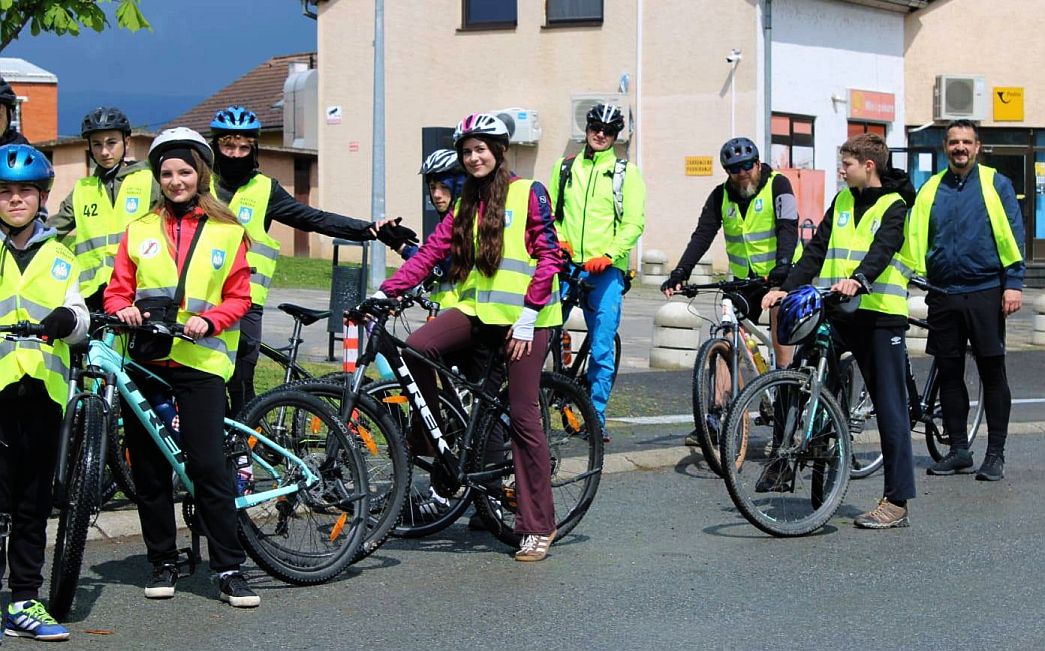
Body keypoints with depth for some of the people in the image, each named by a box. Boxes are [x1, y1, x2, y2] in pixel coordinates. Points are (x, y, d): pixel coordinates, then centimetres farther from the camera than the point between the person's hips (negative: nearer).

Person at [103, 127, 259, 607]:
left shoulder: (227, 232, 7)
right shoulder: (140, 230, 12)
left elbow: (238, 296, 6)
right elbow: (118, 288, 13)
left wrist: (208, 320, -11)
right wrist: (123, 309, -8)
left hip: (199, 359, -3)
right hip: (143, 358, 3)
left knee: (208, 465, -10)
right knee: (148, 466, 6)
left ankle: (229, 570, -5)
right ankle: (163, 563, 19)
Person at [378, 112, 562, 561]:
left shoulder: (528, 193, 1)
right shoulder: (466, 205, 17)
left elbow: (549, 255, -6)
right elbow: (430, 253, 8)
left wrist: (527, 314, -14)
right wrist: (385, 293, -4)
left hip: (523, 316, -5)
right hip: (477, 310, 5)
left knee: (523, 417, -7)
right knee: (416, 347, -23)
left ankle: (539, 525, 2)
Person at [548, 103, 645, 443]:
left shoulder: (626, 172, 7)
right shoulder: (564, 168, 15)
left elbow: (634, 222, -1)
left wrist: (609, 255, -14)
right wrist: (556, 239, -3)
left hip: (605, 270, -2)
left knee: (602, 350, -3)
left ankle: (596, 417, 5)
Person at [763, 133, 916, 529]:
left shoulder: (894, 206, -2)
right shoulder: (842, 202, 16)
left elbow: (883, 249, -20)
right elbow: (817, 250, 11)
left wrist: (858, 279, -39)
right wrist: (786, 288, -2)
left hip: (880, 315, -6)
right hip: (835, 313, 6)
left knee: (890, 408, -1)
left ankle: (897, 502, 2)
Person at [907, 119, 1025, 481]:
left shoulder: (996, 185, 1)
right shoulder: (931, 190, 9)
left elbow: (1012, 236, -2)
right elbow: (917, 239, 12)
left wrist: (1013, 283, -9)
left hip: (985, 293, -3)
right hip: (944, 296, 3)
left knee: (992, 372, 1)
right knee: (949, 373, 7)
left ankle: (995, 453, 7)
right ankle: (958, 449, 16)